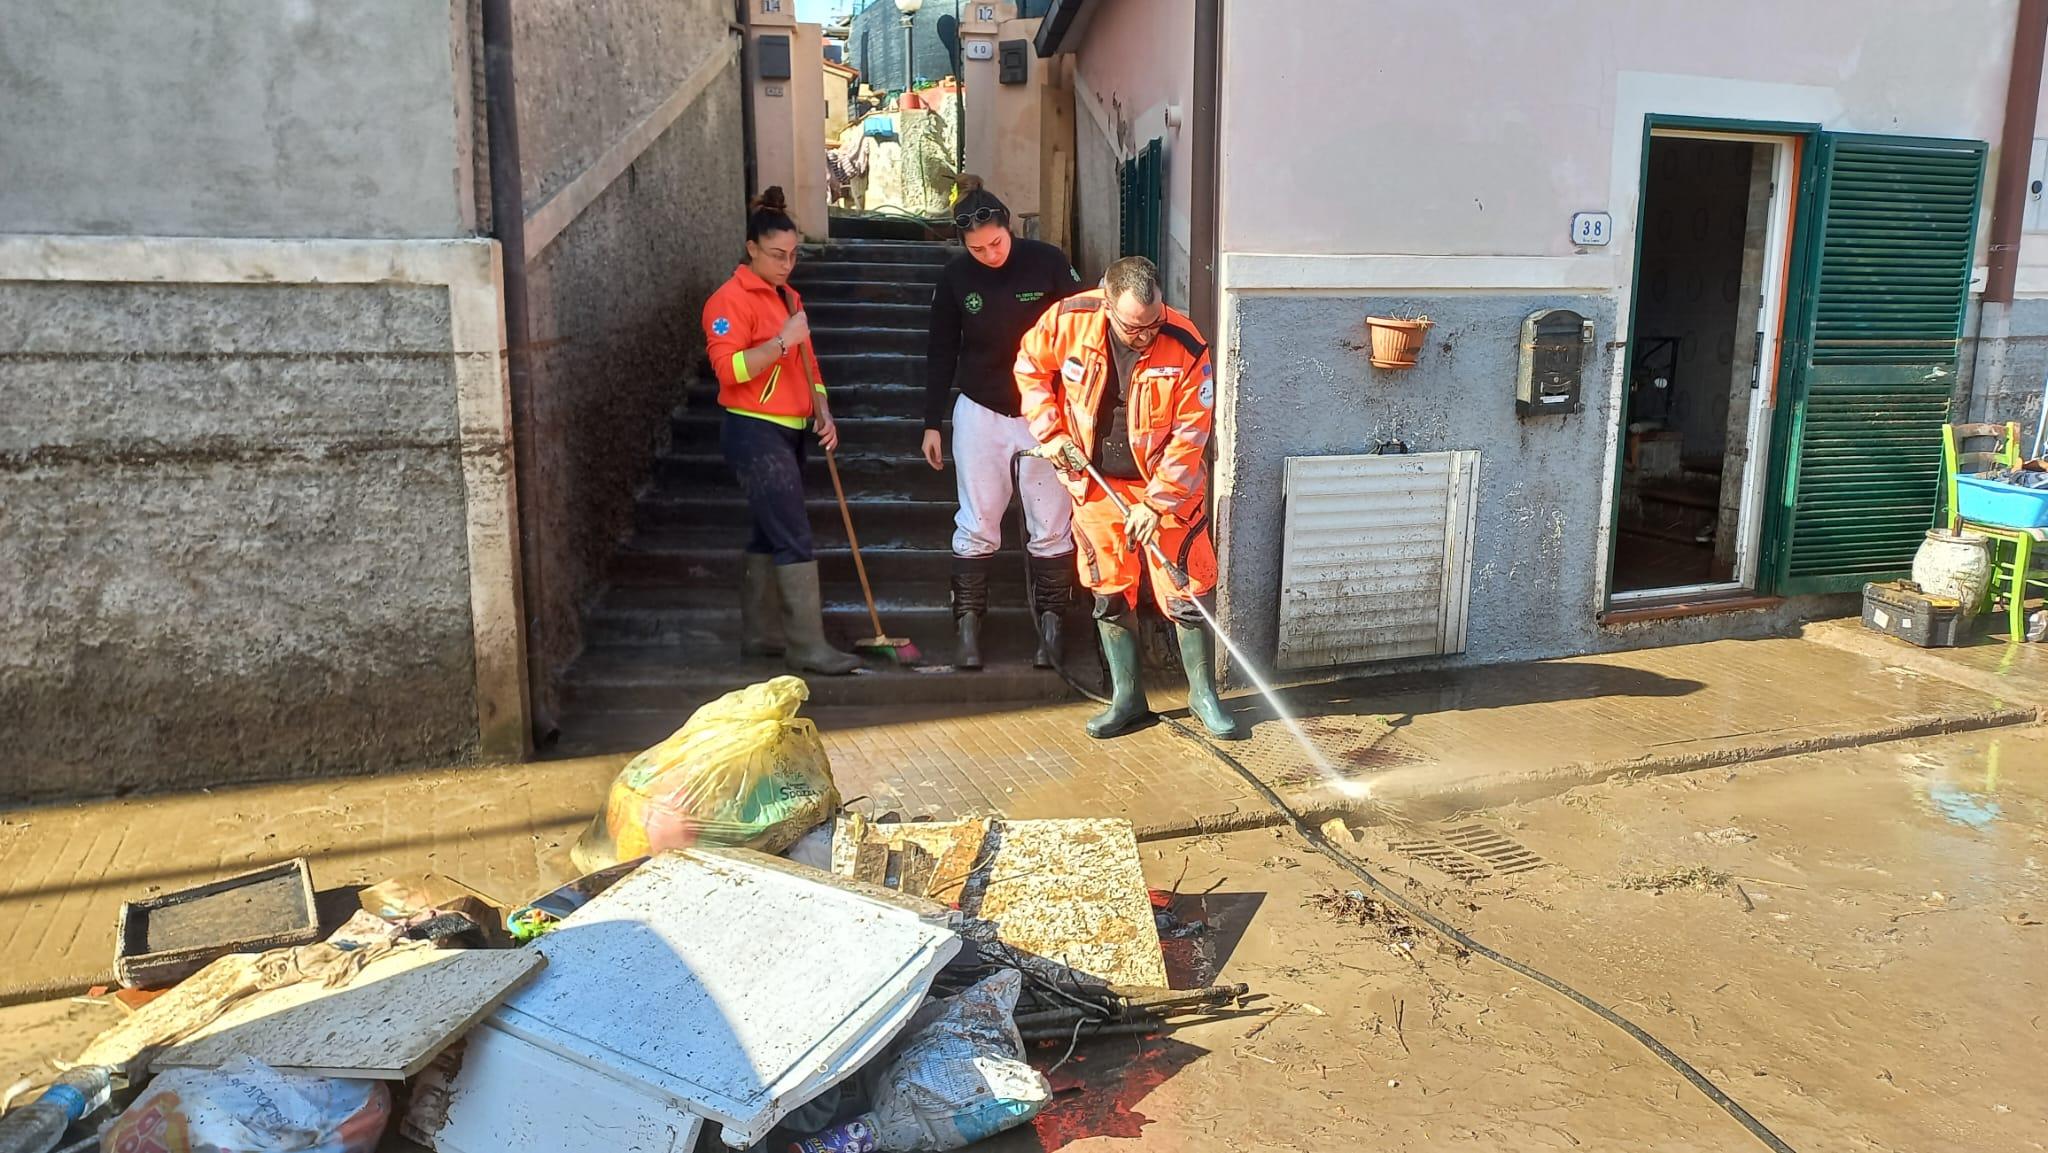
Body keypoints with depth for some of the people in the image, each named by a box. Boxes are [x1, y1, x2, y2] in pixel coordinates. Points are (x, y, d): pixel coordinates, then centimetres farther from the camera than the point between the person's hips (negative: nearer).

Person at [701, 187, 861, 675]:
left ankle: (760, 633, 21)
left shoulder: (788, 296, 17)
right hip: (754, 433, -9)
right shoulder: (732, 299, -10)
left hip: (788, 432, 9)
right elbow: (728, 368, -20)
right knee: (795, 538, -11)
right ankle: (808, 646, -8)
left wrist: (822, 412, 7)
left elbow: (805, 365, 22)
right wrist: (782, 340, -26)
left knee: (770, 535, 13)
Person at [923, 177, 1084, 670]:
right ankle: (968, 629, 12)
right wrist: (932, 424, 5)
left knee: (1051, 528, 4)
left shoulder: (1048, 263, -10)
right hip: (980, 412, 1)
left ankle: (1050, 629, 15)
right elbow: (941, 353, 5)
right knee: (976, 526, 5)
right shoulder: (955, 277, -4)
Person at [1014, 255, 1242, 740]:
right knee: (1110, 595, 9)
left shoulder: (1186, 348, -21)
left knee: (1186, 593, 1)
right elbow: (1031, 368, 4)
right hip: (1096, 483, 3)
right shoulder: (1069, 321, -15)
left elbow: (1189, 436, -17)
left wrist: (1155, 503, -21)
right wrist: (1050, 432, -4)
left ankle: (1204, 695, 20)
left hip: (1167, 484, -2)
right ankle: (1127, 698, 24)